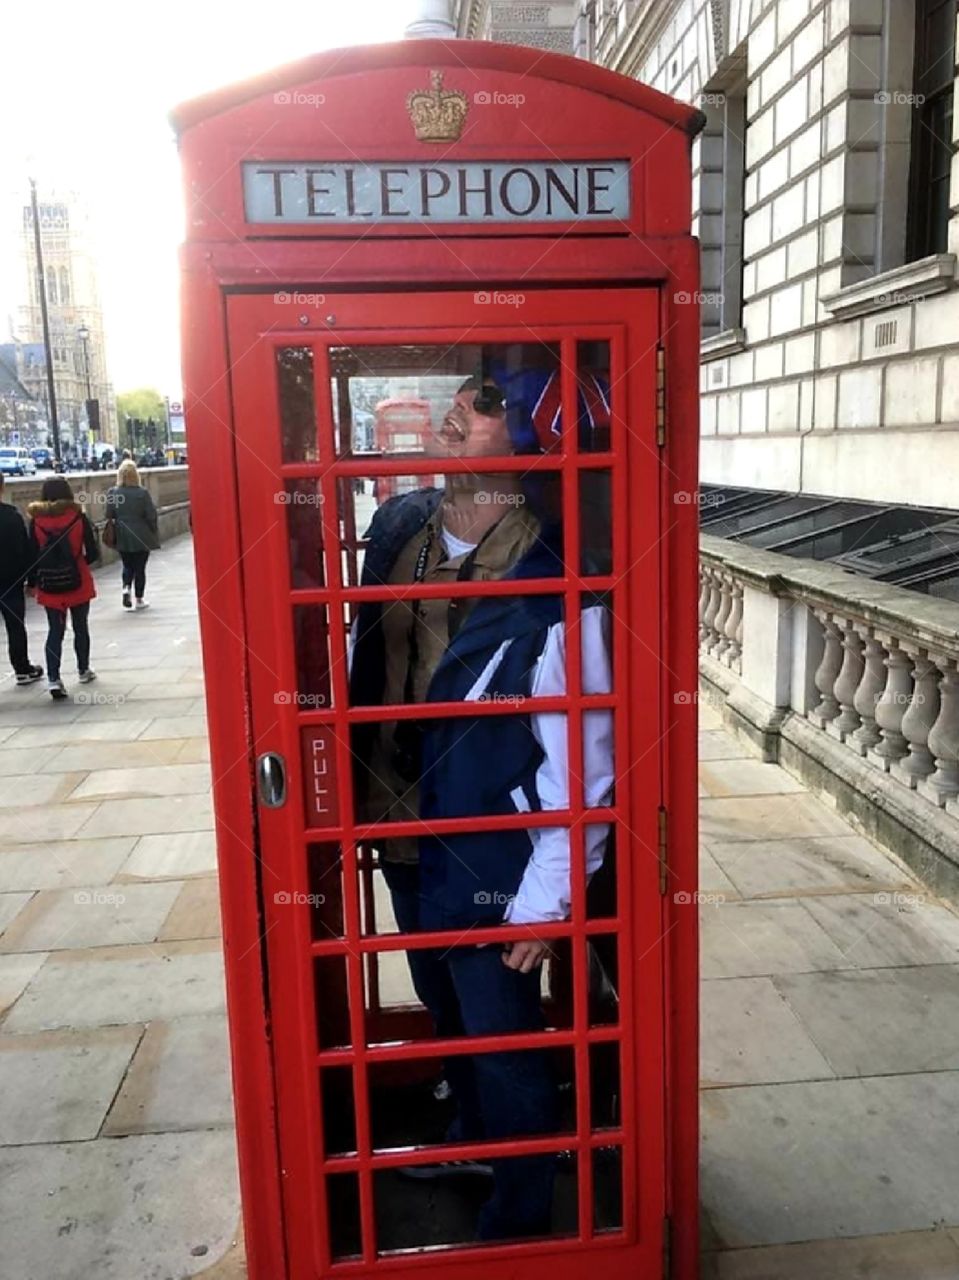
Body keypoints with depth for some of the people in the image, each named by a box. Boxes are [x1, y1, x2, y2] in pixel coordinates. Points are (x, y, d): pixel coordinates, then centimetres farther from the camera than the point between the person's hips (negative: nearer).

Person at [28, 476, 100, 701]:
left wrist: (32, 581, 9)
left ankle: (53, 679, -7)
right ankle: (83, 670, 31)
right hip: (77, 583, -1)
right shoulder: (78, 517, -8)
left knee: (55, 631, 5)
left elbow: (33, 554, -2)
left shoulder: (36, 520, -5)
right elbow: (93, 552, -8)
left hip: (49, 585, 1)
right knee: (81, 628, 16)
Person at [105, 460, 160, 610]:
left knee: (127, 565, 20)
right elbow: (151, 515, -10)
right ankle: (139, 600, 14)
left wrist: (117, 527, 13)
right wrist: (153, 532, 4)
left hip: (122, 537, 3)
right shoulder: (143, 493, -14)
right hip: (141, 536, -2)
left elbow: (109, 515, -4)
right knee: (140, 568, 8)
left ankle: (126, 587, -4)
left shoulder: (112, 493, -7)